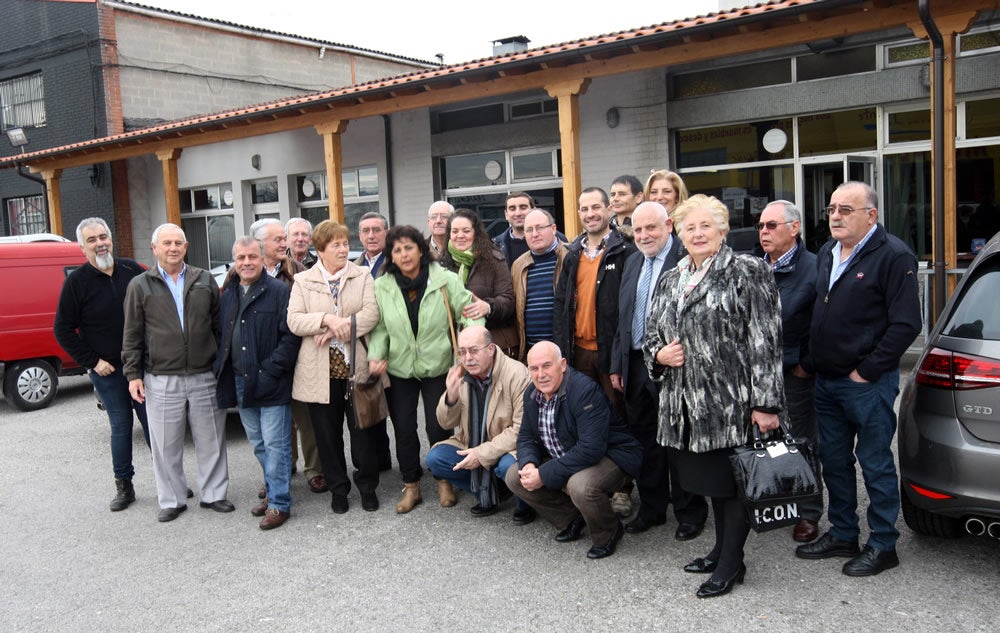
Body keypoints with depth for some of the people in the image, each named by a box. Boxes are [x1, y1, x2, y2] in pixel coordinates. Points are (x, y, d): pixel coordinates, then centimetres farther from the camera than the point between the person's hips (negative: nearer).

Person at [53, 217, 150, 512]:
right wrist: (92, 361, -7)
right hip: (107, 370, -1)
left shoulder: (132, 270, 1)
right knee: (121, 426, 4)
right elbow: (63, 330, -1)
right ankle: (123, 486, 18)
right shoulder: (76, 282, -5)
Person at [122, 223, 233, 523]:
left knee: (211, 441, 8)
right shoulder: (140, 286, 3)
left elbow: (219, 326, 10)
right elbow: (132, 335, 4)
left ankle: (213, 494, 23)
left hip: (204, 377, 1)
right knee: (165, 446, 7)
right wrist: (133, 374, -1)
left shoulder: (204, 281, 7)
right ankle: (171, 500, 21)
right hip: (161, 380, -1)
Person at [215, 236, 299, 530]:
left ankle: (279, 503, 6)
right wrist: (221, 368, 6)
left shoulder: (280, 292, -9)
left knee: (275, 444, -2)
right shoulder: (228, 295, 13)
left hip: (270, 384, -7)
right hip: (240, 383, 7)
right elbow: (221, 335, 18)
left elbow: (290, 336, -14)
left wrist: (270, 371, -17)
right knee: (258, 444, 16)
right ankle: (273, 491, 30)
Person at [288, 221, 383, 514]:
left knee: (362, 429, 6)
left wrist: (341, 328, -17)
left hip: (355, 365, 0)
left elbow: (371, 313, -7)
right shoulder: (302, 281, 6)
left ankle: (367, 485, 24)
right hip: (320, 370, 1)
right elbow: (294, 321, -4)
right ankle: (338, 488, 25)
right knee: (328, 433, 9)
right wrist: (327, 319, -18)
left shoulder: (362, 276, 5)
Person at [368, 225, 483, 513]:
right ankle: (411, 486, 26)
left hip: (437, 367, -2)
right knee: (403, 429, 9)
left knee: (438, 427, 5)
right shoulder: (381, 286, -5)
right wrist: (375, 355, -16)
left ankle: (444, 481, 28)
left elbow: (469, 313, -10)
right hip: (399, 369, 2)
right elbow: (379, 327, -1)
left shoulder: (446, 280, -10)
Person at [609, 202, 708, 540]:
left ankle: (690, 512, 21)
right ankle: (651, 508, 30)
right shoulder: (633, 261, 13)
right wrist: (617, 365, 14)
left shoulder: (686, 259, -12)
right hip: (636, 364, 7)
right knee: (644, 439, 16)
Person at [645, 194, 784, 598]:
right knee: (712, 478, 18)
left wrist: (766, 402, -16)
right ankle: (722, 549, 33)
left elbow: (765, 341, -12)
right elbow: (652, 335, 21)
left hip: (732, 401, -6)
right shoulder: (670, 281, 14)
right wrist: (659, 354, -3)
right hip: (687, 402, 7)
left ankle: (731, 563, 17)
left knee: (734, 480, 3)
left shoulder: (747, 272, -6)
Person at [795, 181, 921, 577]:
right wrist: (811, 363, 11)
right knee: (834, 461, 15)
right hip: (826, 381, 8)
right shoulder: (826, 254, 12)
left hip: (867, 383, -8)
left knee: (875, 464, 3)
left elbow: (906, 324, -17)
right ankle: (842, 535, 30)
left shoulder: (893, 256, -12)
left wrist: (866, 371, -15)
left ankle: (883, 546, 17)